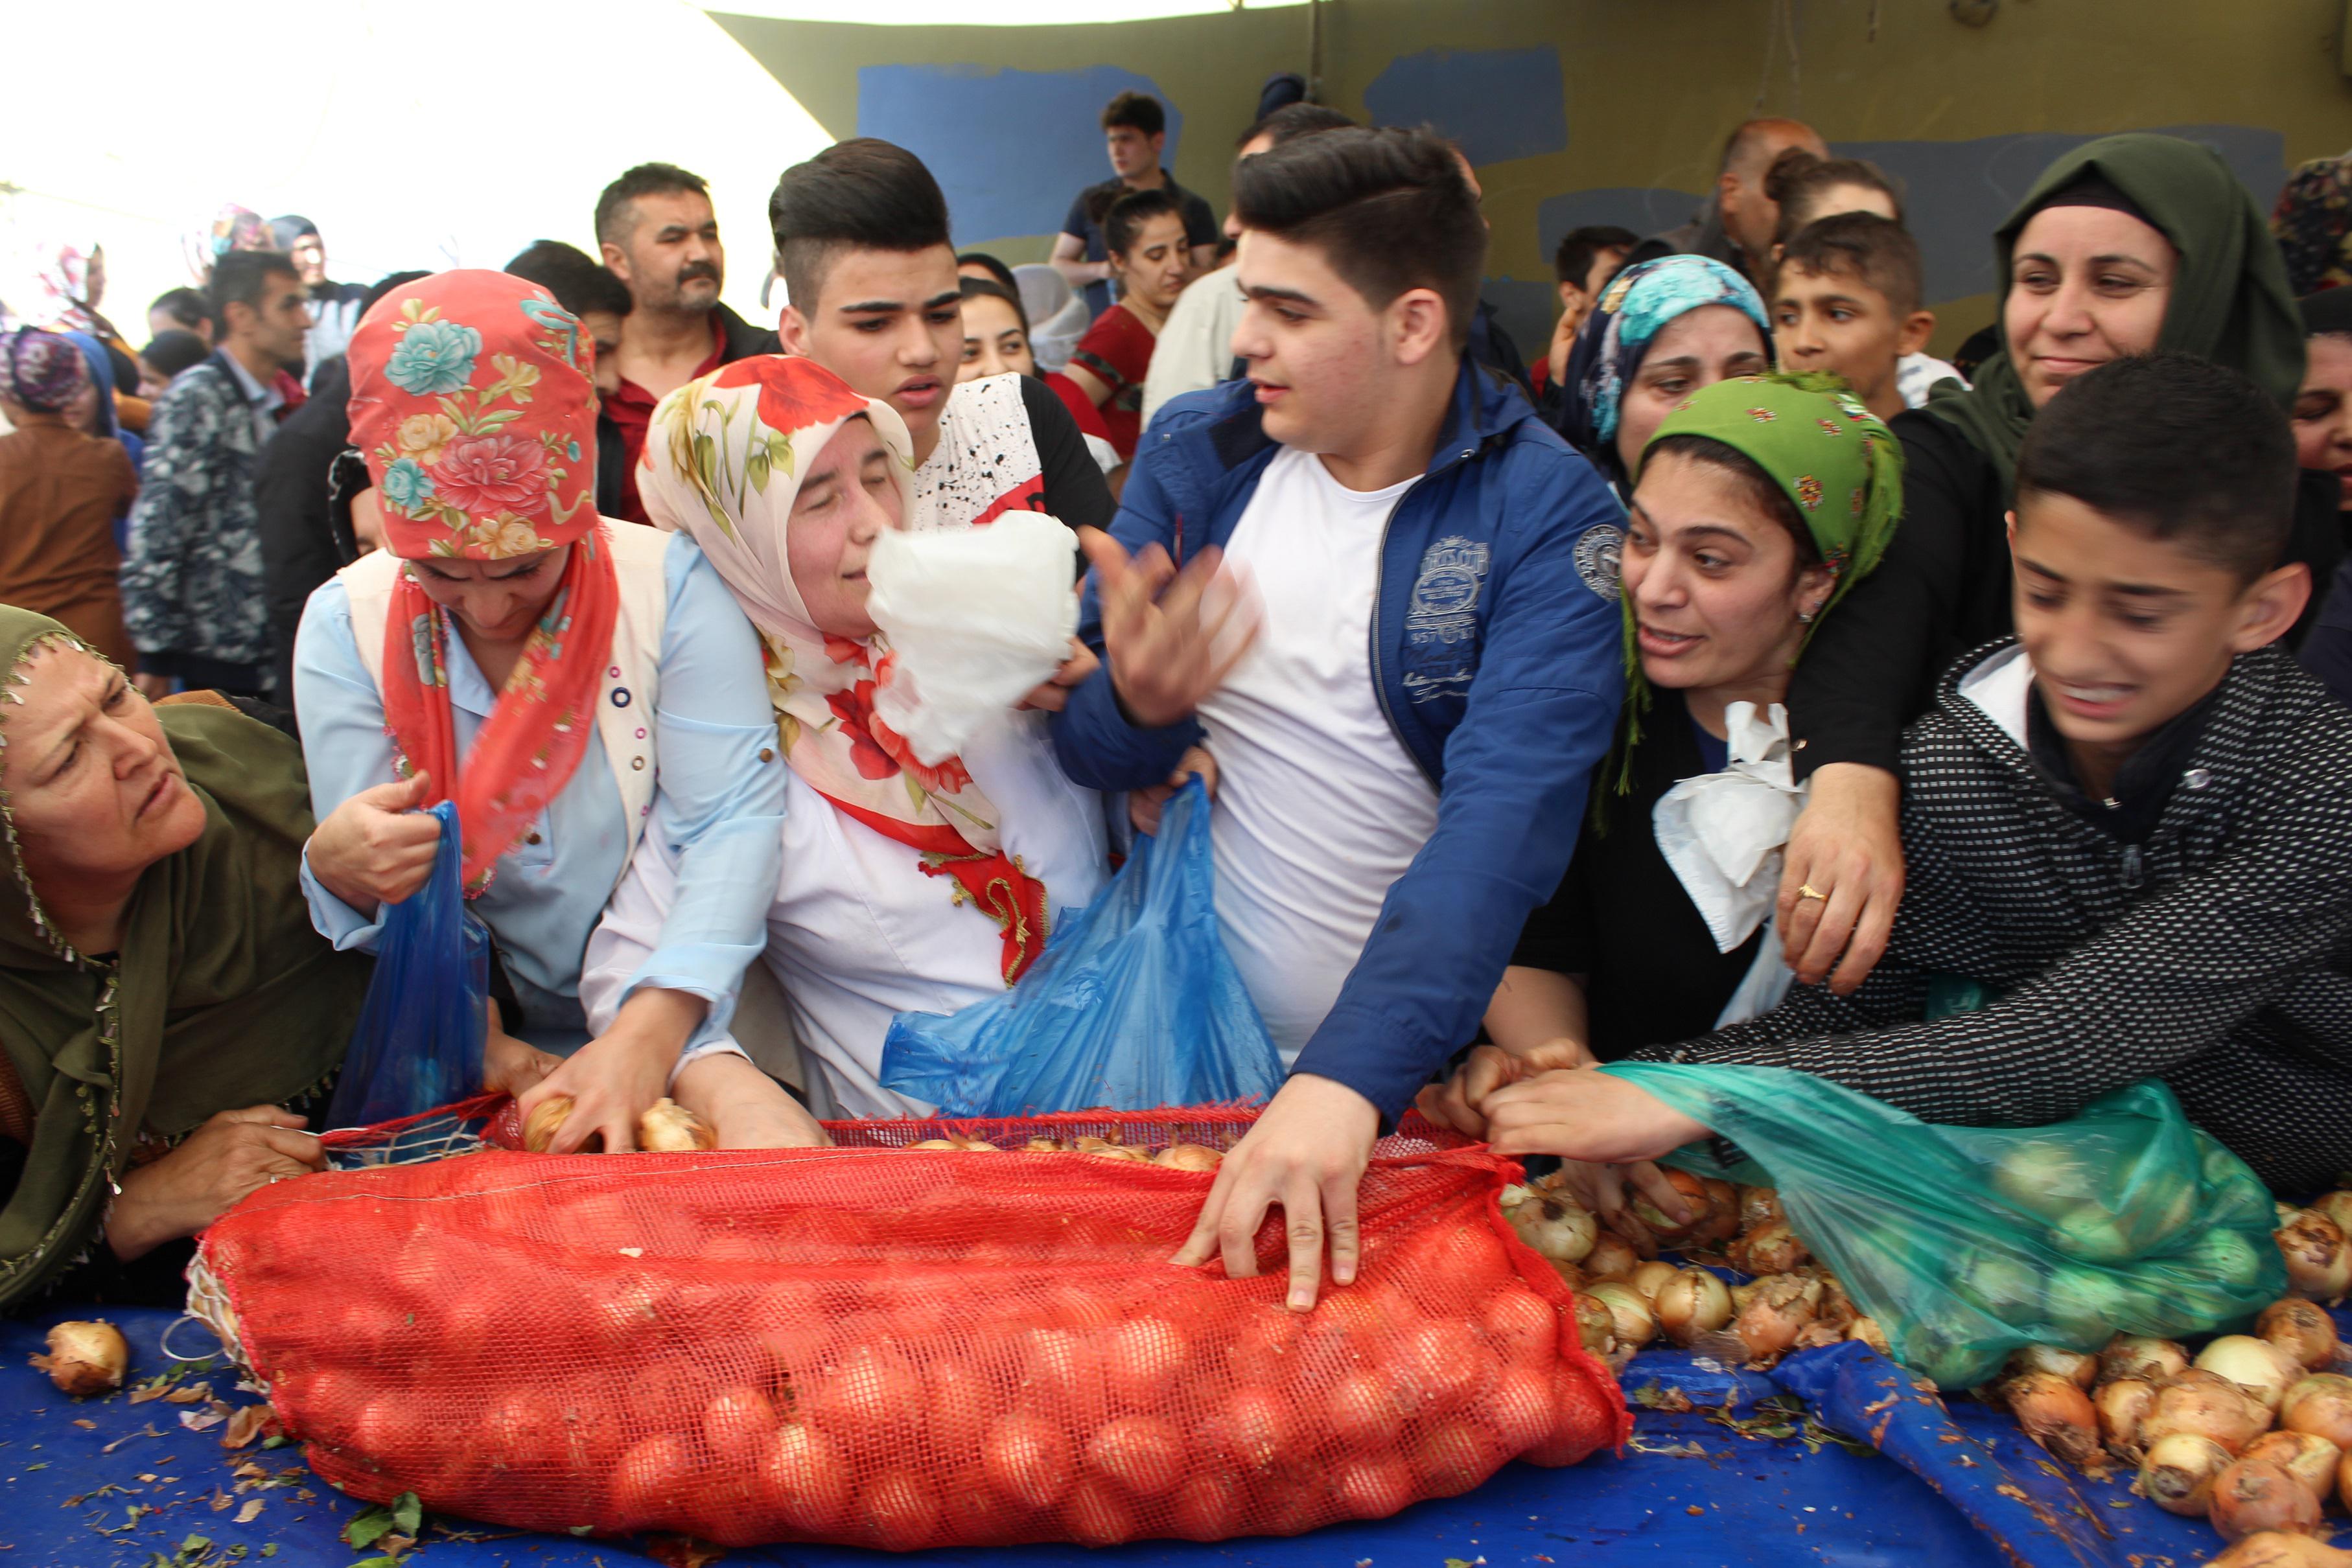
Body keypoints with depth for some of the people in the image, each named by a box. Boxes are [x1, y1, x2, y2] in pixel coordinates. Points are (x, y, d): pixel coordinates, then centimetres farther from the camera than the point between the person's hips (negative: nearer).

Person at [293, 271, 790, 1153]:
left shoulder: (669, 584, -8)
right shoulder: (347, 626, -1)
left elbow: (736, 821, -15)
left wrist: (651, 1032, -28)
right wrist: (340, 872, -26)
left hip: (676, 1015, -2)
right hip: (492, 1040, 2)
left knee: (723, 1087, -31)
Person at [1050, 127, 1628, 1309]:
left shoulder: (1548, 515, -14)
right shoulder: (1193, 450, -1)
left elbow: (1506, 819, -26)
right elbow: (1083, 746, -1)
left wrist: (1346, 1077, -38)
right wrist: (1137, 708, -25)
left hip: (1406, 1054, -3)